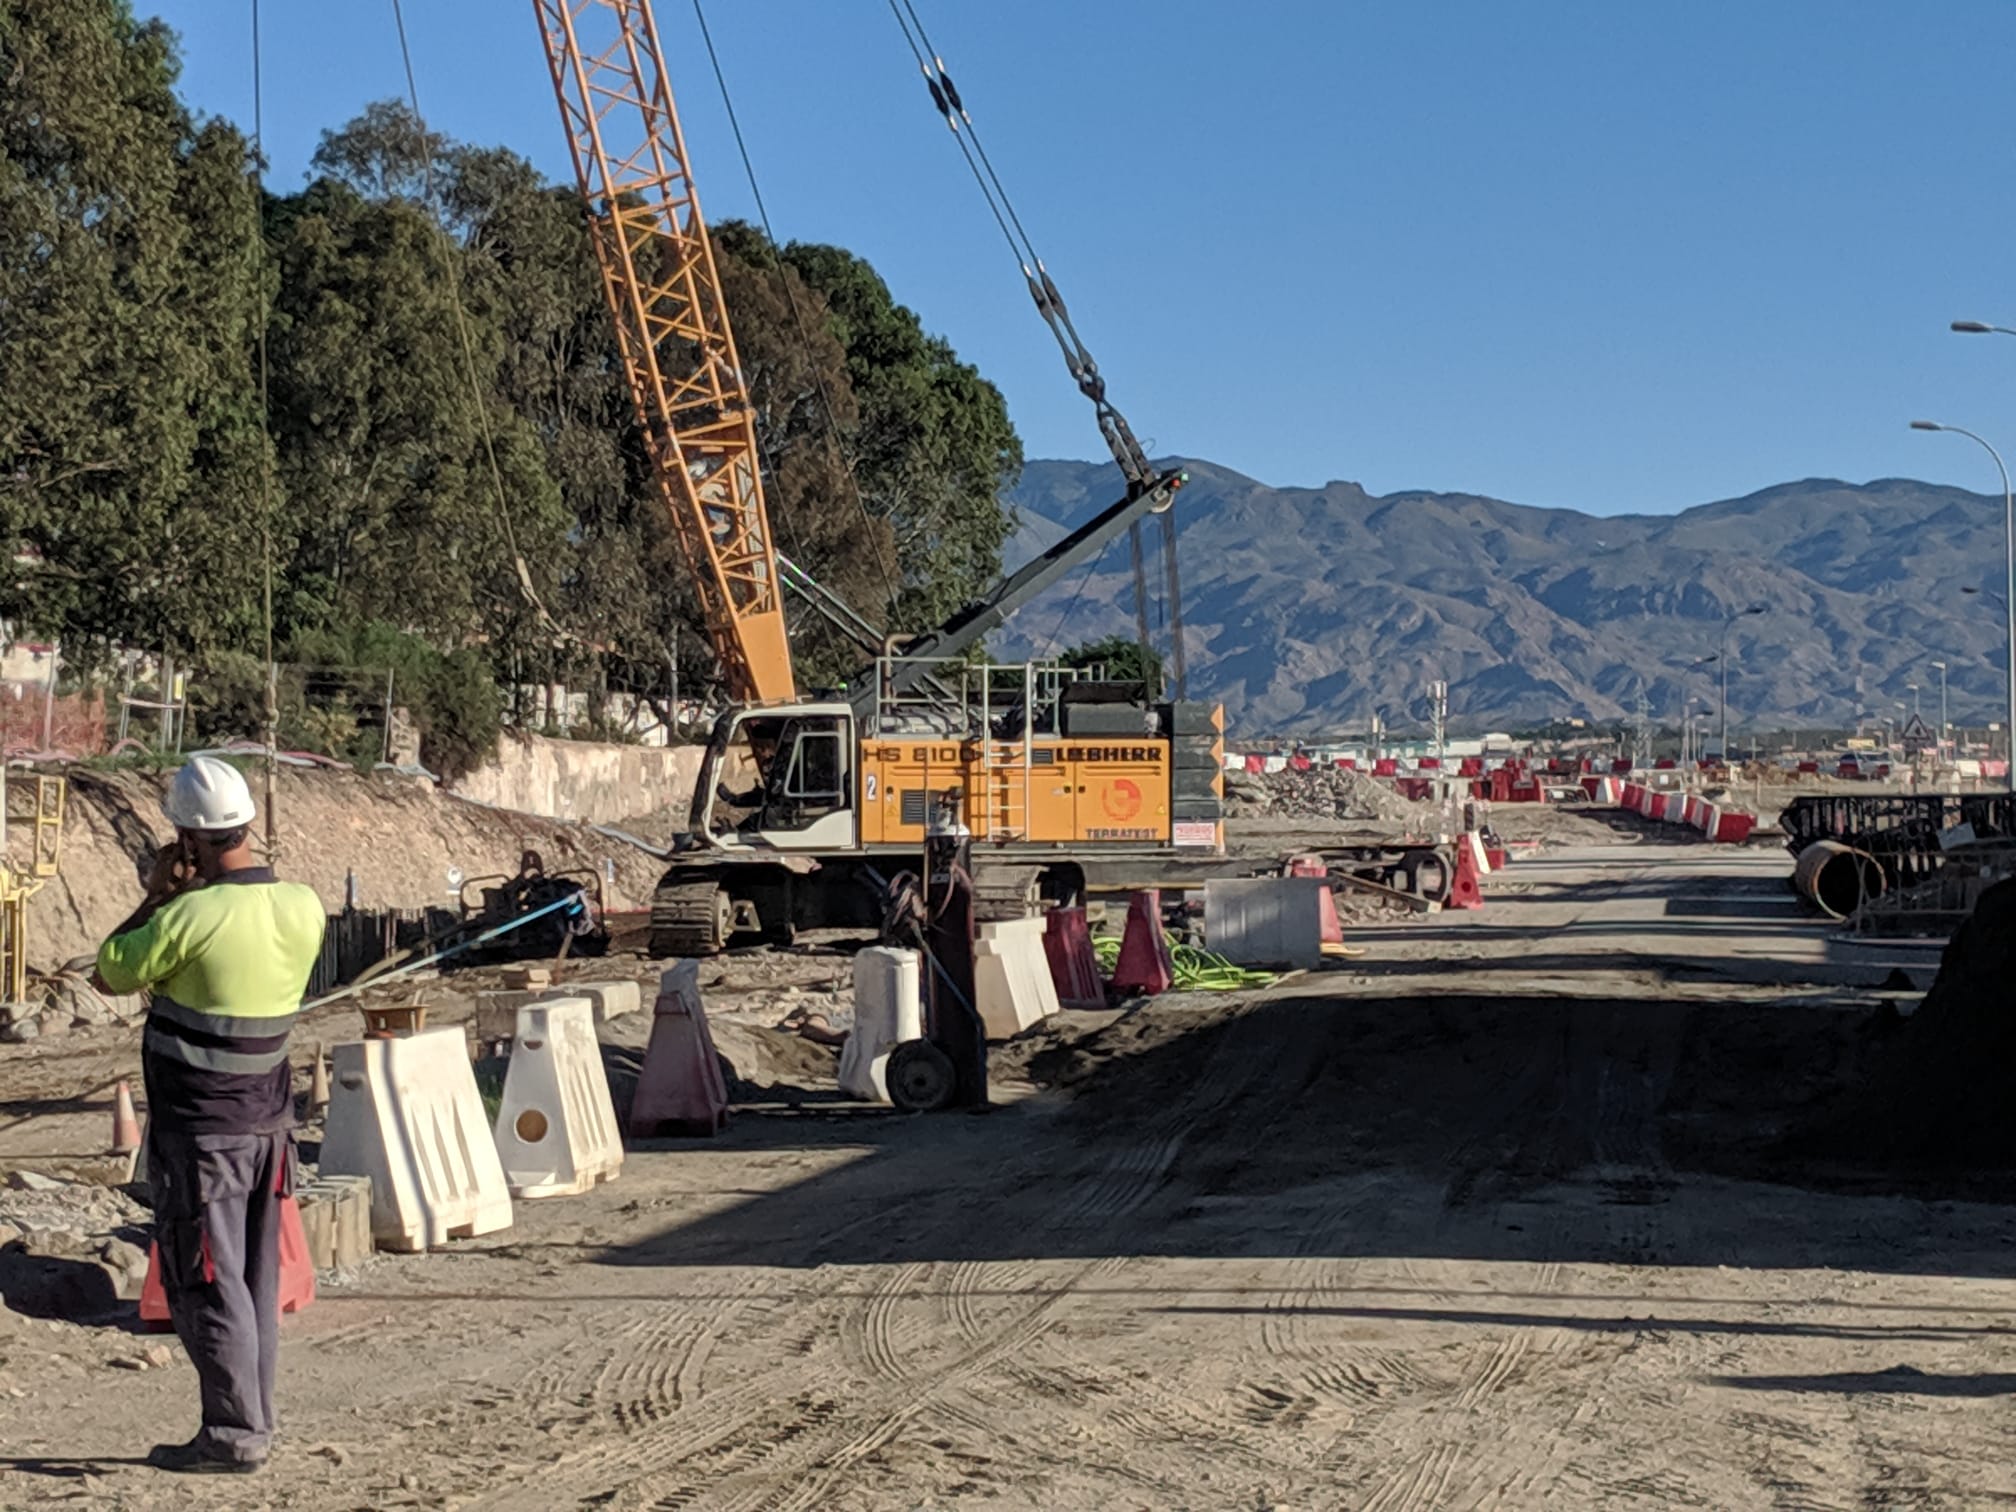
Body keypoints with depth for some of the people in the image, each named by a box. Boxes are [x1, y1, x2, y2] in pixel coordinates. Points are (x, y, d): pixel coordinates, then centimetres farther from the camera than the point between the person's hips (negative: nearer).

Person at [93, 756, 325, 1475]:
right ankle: (253, 1421, 20)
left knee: (204, 1281, 0)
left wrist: (157, 896, 1)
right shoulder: (304, 907, -2)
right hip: (268, 1121, 7)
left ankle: (233, 1432, 2)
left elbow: (110, 974, -5)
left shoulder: (189, 916, -21)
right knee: (256, 1280, 14)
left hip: (198, 1131, -6)